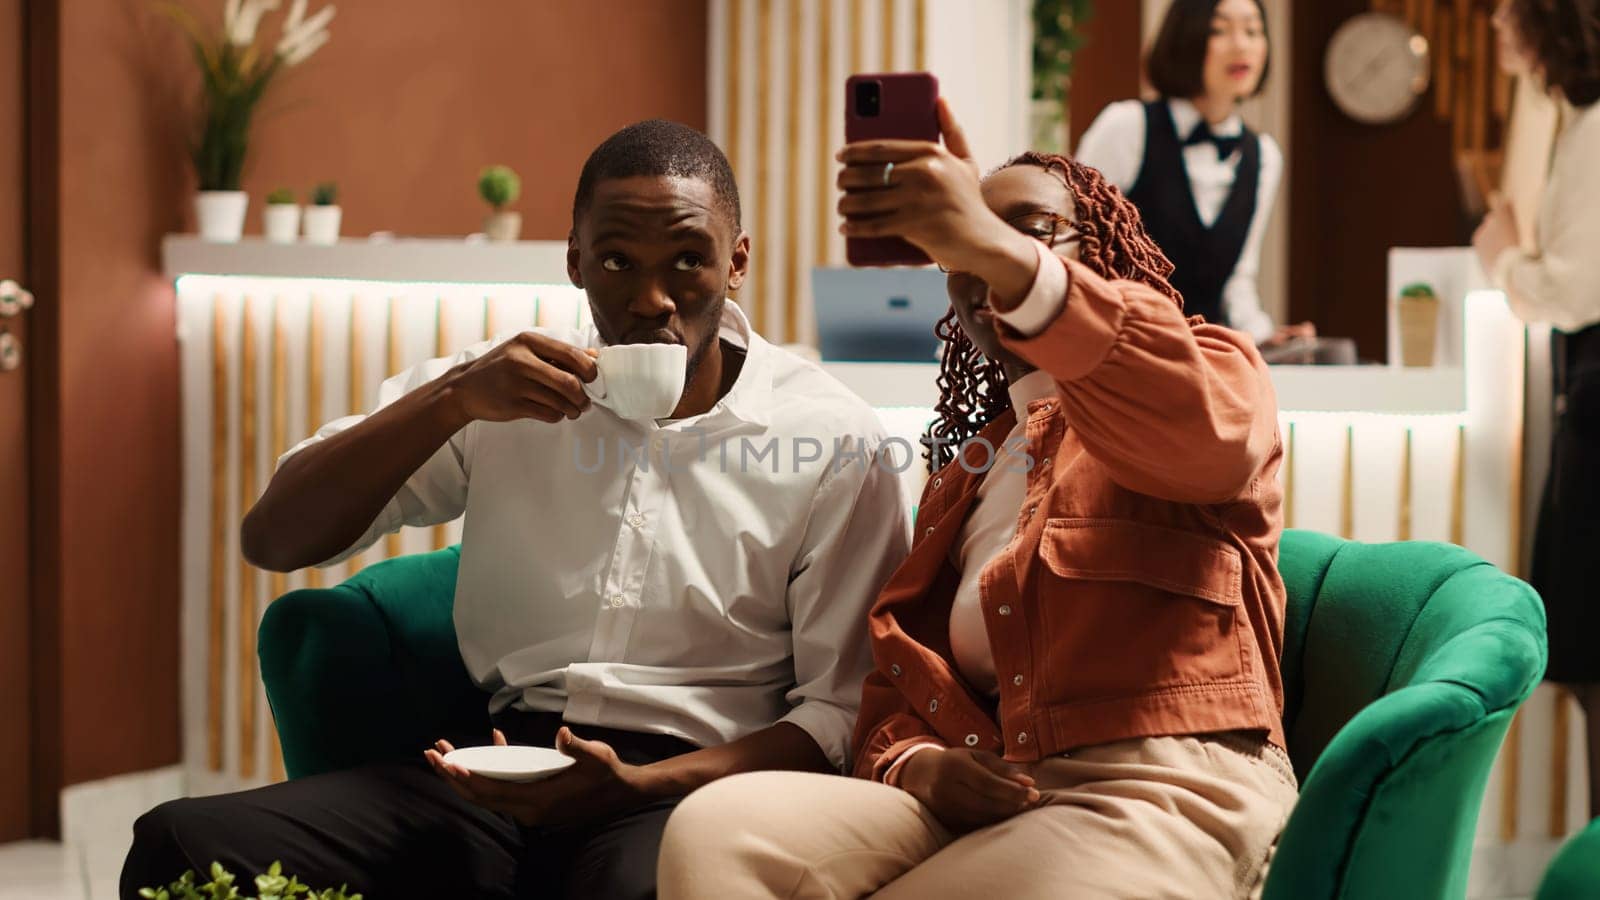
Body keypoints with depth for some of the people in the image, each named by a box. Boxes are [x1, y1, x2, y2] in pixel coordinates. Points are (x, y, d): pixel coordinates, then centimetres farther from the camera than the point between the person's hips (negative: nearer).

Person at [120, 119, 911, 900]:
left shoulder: (833, 441, 2)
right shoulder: (513, 393, 11)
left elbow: (842, 713, -1)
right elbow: (273, 539, 6)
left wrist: (640, 786, -17)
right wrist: (452, 399, -9)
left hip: (690, 785, -4)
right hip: (507, 773, 4)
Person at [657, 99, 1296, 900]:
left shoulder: (1211, 366, 12)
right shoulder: (966, 467, 30)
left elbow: (1203, 428, -17)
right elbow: (894, 681, 23)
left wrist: (1002, 251, -31)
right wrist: (916, 765, -4)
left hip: (1161, 800, -6)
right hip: (976, 796, 6)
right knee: (715, 829, -23)